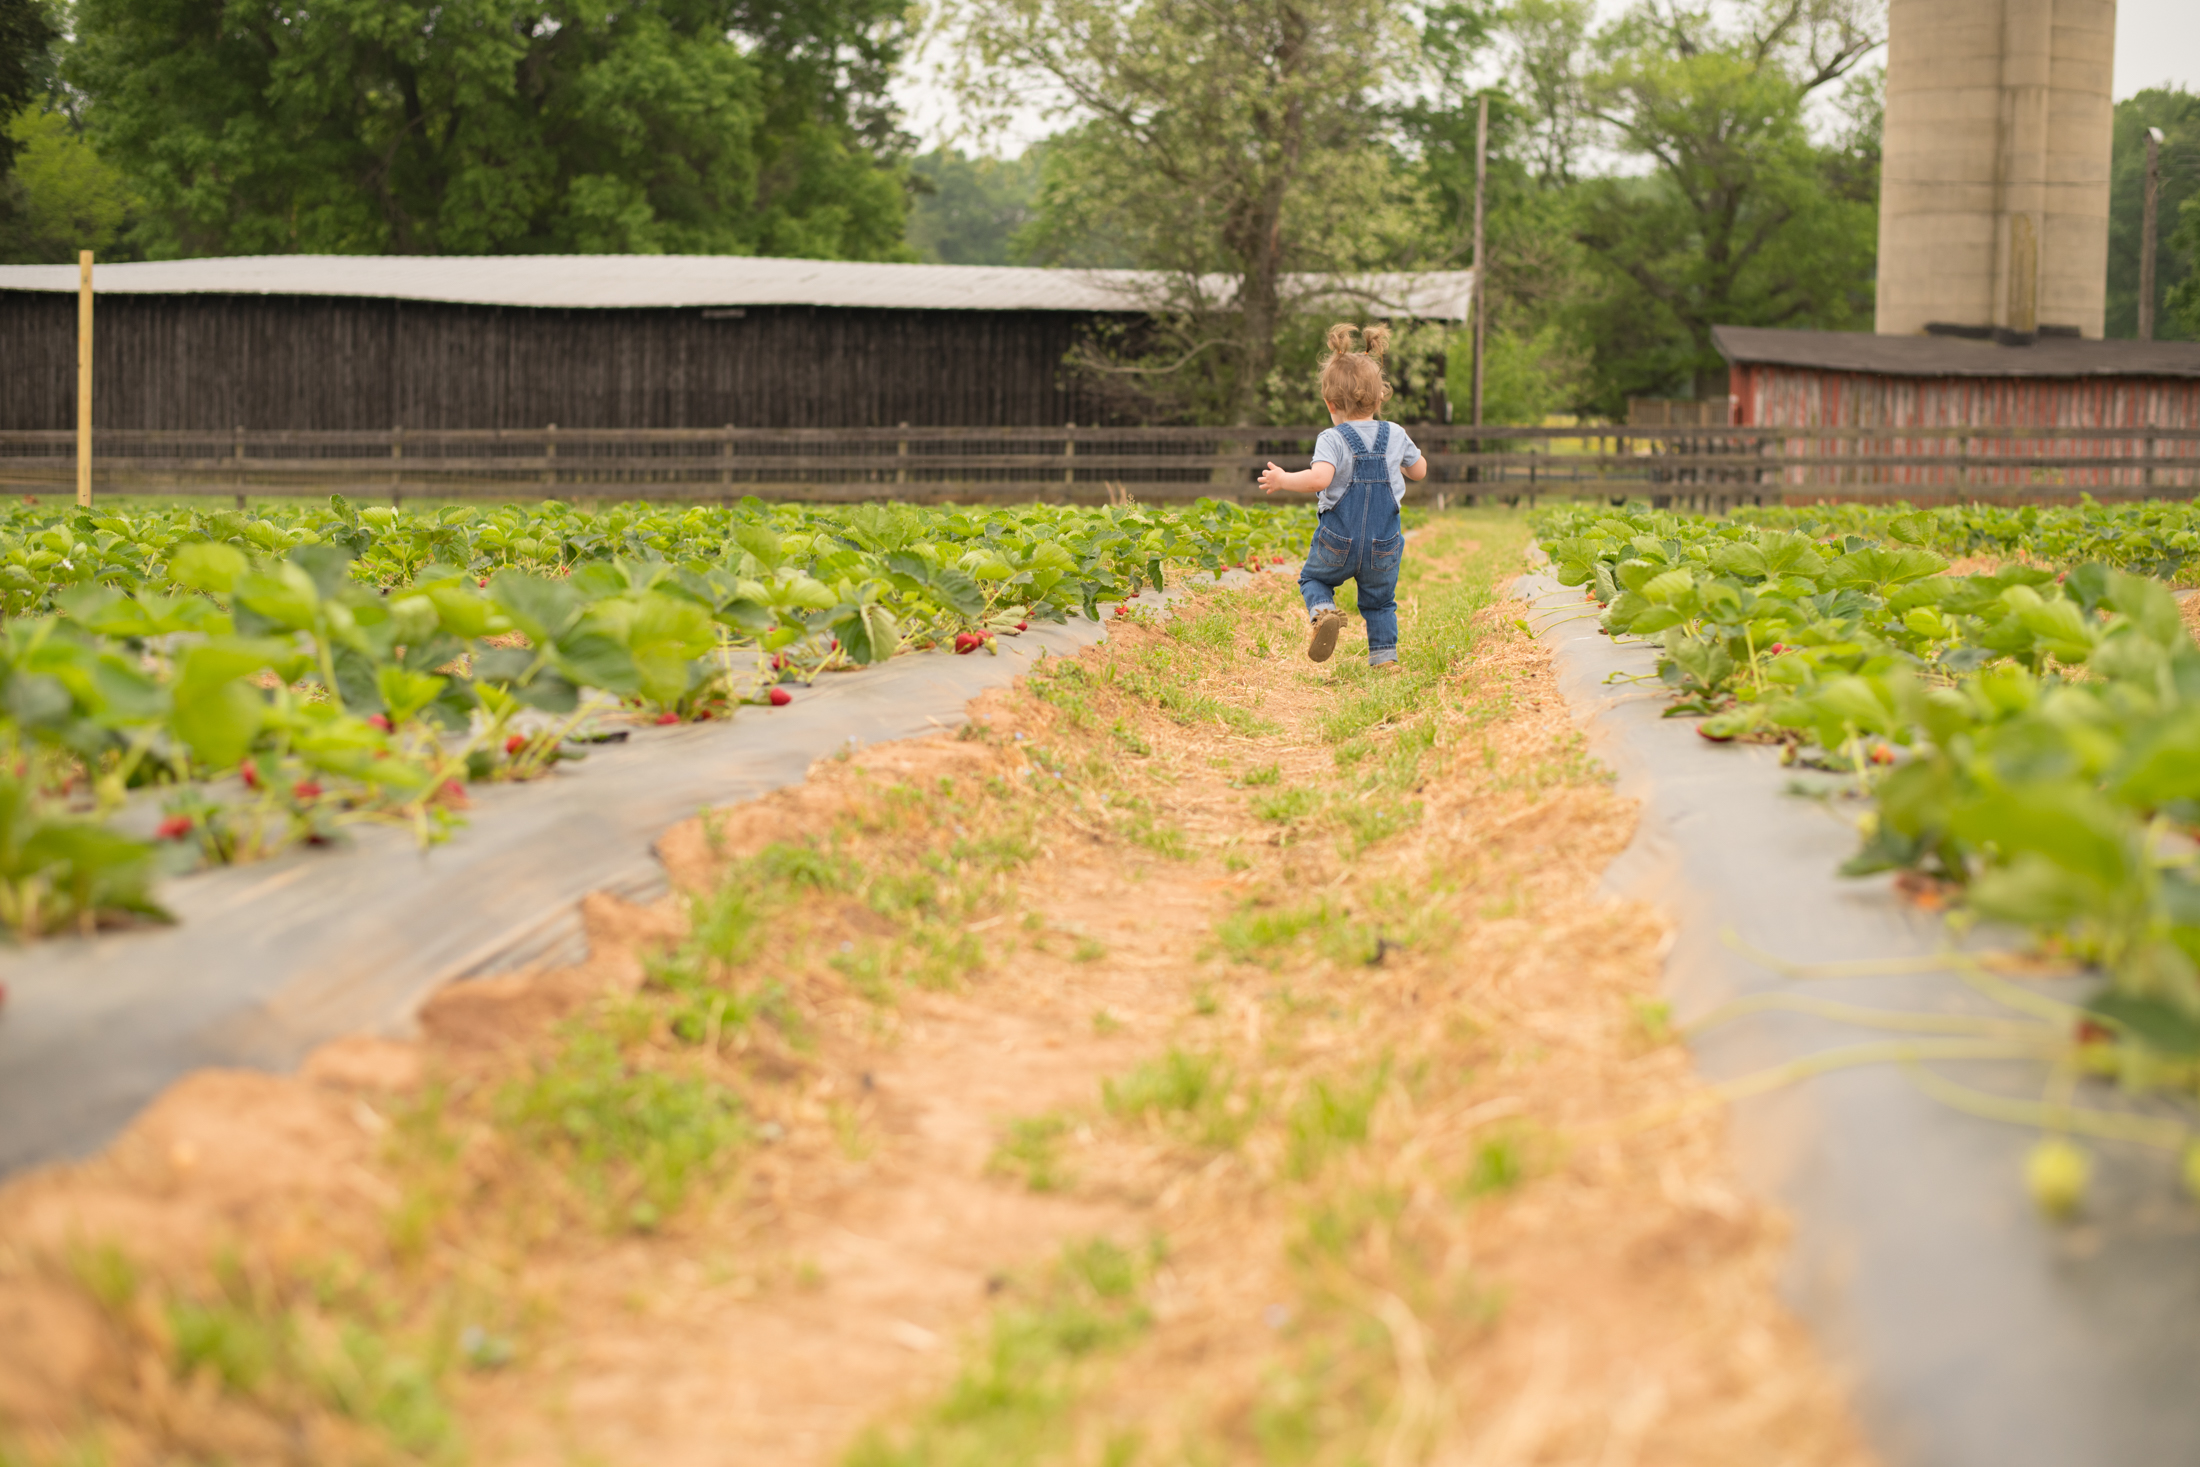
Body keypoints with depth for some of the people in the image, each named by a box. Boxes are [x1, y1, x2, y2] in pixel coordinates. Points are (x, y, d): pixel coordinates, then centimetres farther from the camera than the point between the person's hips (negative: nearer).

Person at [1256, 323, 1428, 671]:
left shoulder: (1333, 439, -12)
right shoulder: (1395, 436, 3)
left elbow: (1319, 478, -29)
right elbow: (1420, 471, 18)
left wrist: (1282, 480, -14)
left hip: (1338, 541, -3)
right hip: (1384, 547, 3)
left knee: (1312, 577, 21)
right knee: (1380, 601, 21)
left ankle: (1323, 612, -8)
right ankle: (1384, 657, 13)